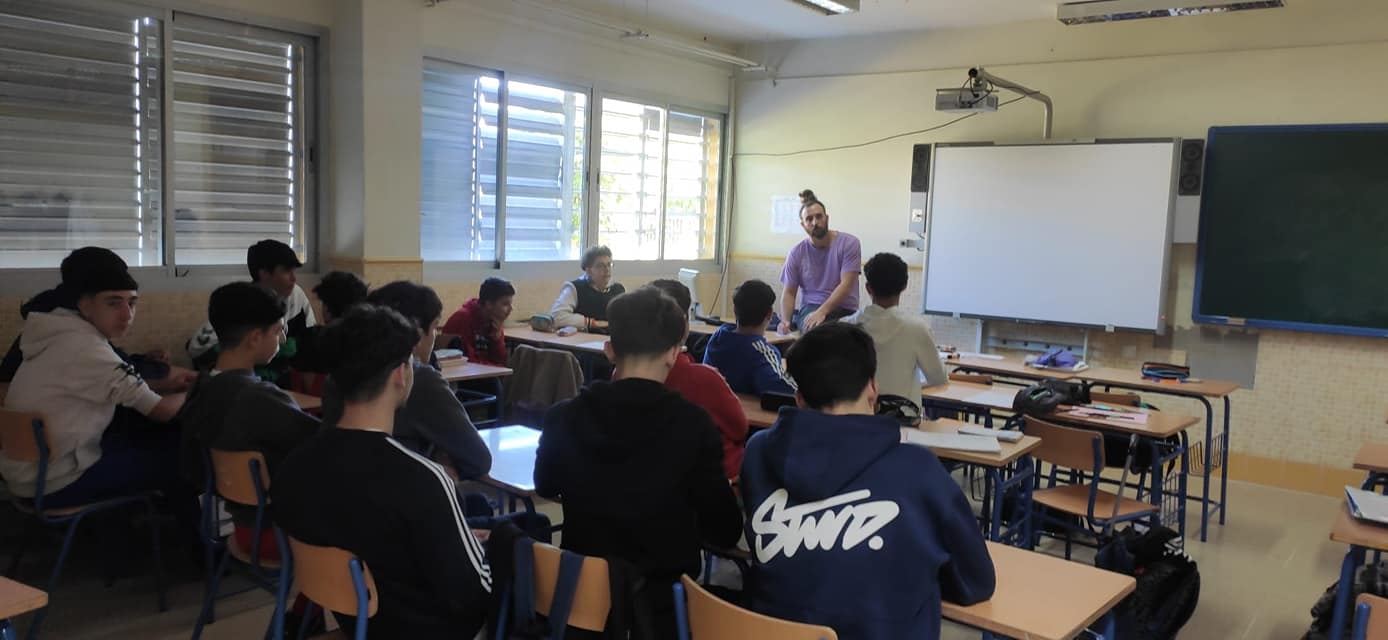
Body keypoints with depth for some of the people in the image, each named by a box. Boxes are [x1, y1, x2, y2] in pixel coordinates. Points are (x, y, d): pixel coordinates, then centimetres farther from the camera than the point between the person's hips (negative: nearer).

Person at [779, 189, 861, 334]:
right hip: (809, 308, 0)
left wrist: (821, 311, -24)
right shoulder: (796, 253, 4)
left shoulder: (849, 243, -3)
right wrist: (785, 321, -11)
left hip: (843, 311, 0)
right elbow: (789, 293, 8)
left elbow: (846, 285, -12)